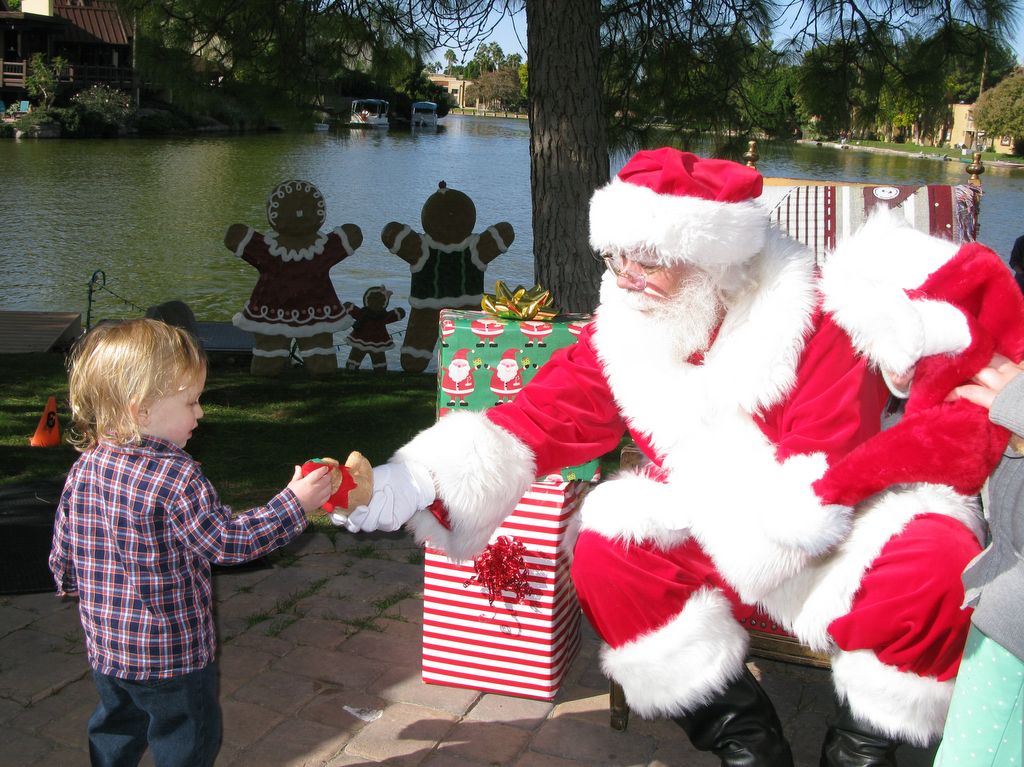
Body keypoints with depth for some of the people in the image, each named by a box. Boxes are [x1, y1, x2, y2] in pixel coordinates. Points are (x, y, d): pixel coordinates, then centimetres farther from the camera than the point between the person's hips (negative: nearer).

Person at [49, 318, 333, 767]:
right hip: (172, 651, -7)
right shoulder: (176, 478, -26)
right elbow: (228, 542, -22)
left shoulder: (84, 468, -4)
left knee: (115, 731, 26)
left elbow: (62, 546, 7)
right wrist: (294, 503, -17)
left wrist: (69, 583, 28)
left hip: (105, 644, 7)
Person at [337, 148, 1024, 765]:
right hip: (712, 544, 4)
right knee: (605, 554, -20)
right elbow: (543, 418, -11)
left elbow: (811, 500, -27)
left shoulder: (817, 323, -23)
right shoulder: (625, 331, -7)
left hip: (838, 545, -3)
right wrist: (418, 481, -23)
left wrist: (660, 504, -25)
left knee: (935, 568, -31)